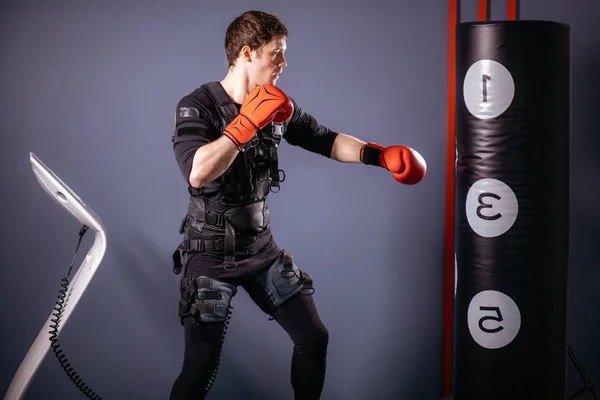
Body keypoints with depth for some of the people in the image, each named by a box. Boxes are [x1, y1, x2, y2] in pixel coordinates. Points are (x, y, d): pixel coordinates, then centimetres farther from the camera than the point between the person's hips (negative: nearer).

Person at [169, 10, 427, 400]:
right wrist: (249, 121, -30)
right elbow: (198, 173, -31)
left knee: (314, 337, 10)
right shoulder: (197, 106, -16)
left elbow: (326, 140, 9)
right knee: (202, 366, -7)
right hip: (211, 254, -6)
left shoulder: (278, 105, 0)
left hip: (262, 248, 6)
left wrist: (378, 155, -5)